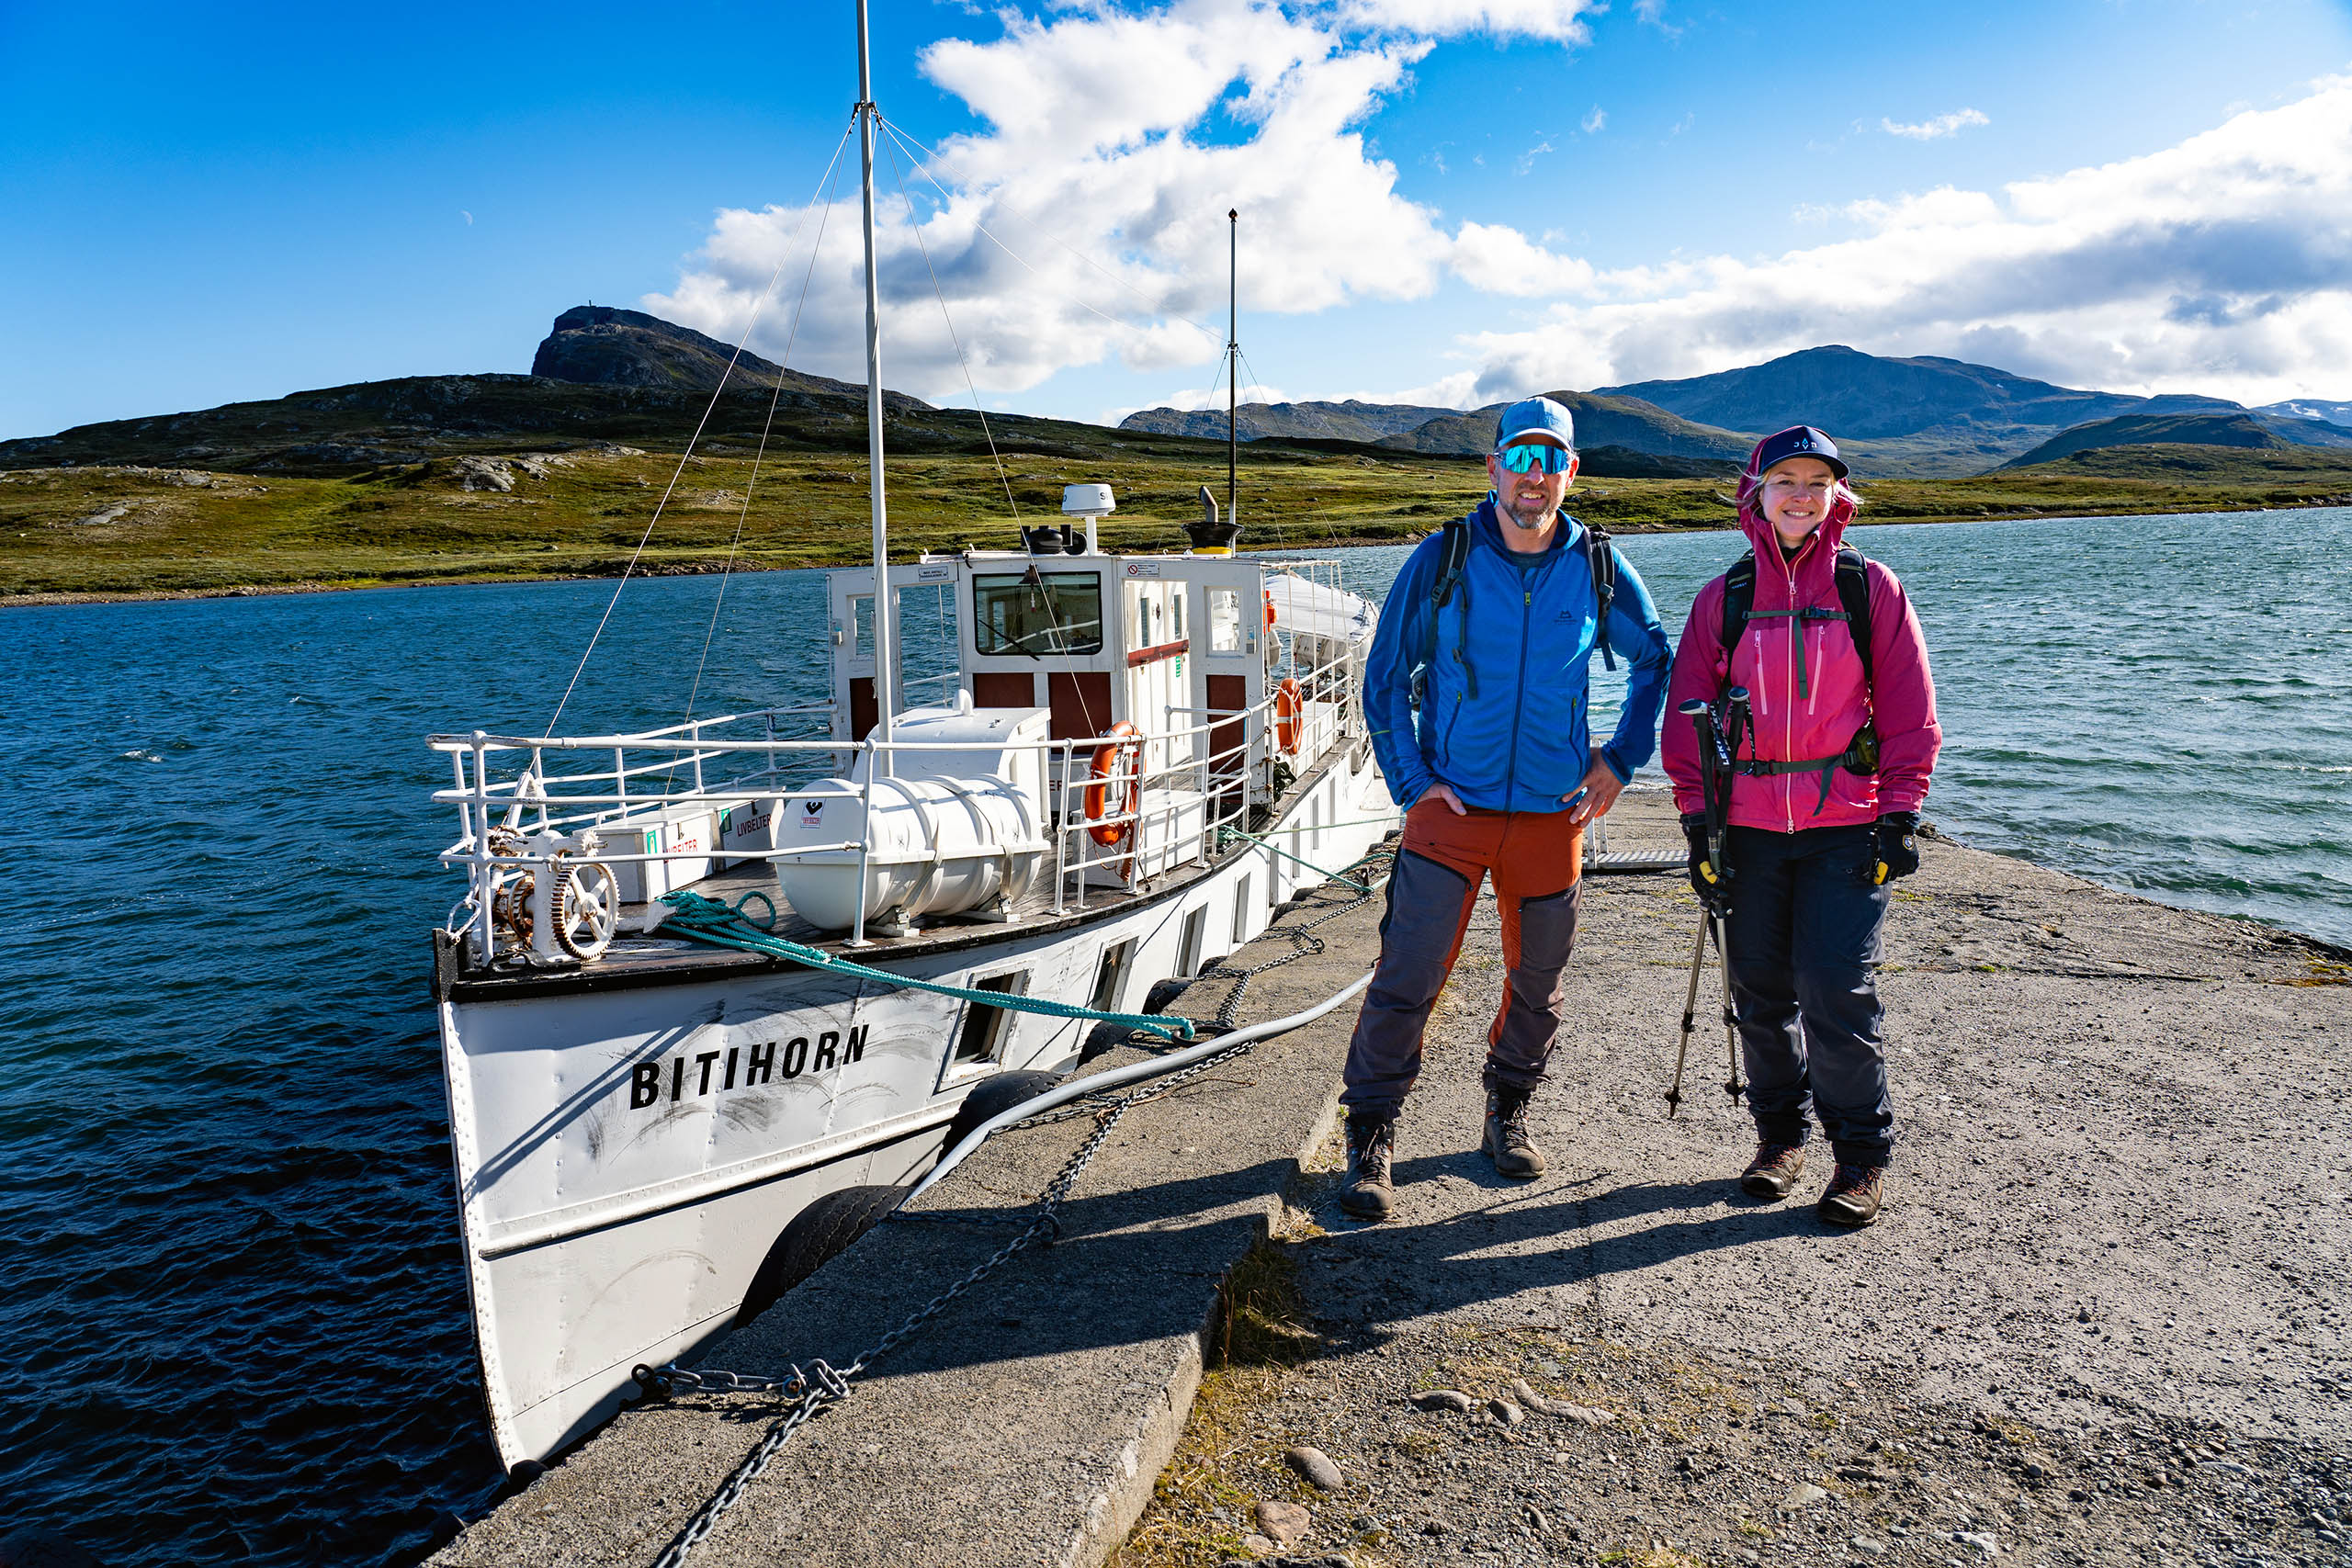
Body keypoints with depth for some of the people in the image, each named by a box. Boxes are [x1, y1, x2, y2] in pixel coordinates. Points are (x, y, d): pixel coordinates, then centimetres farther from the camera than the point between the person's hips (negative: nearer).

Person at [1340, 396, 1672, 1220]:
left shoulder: (1597, 567, 3)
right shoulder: (1442, 558, -3)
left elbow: (1655, 660, 18)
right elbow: (1385, 674, 3)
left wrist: (1620, 759, 9)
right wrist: (1411, 780, -5)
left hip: (1553, 812, 3)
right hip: (1450, 809, -2)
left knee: (1537, 980, 14)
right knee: (1408, 974, -8)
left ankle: (1507, 1113, 35)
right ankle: (1371, 1138, 5)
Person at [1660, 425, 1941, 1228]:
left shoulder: (1871, 589, 4)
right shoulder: (1722, 600, 7)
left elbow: (1909, 710, 4)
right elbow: (1689, 715, 7)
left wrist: (1901, 814, -3)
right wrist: (1697, 821, 0)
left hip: (1847, 828, -2)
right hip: (1750, 828, 2)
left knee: (1838, 992, -7)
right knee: (1761, 992, 9)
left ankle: (1863, 1154, 10)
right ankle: (1780, 1133, 28)